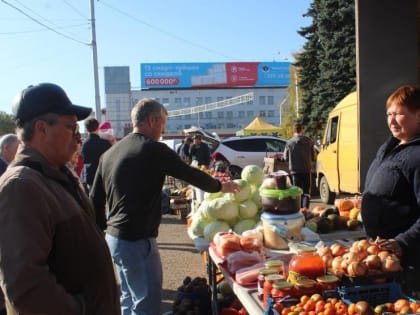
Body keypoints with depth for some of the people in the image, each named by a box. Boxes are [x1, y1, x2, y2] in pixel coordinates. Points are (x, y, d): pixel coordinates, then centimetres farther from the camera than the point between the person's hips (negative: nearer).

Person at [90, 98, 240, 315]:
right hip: (137, 240, -8)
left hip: (114, 237, 9)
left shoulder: (109, 153, 8)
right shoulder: (154, 150, -13)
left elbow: (95, 200, 11)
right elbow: (190, 174, -4)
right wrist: (221, 186, 12)